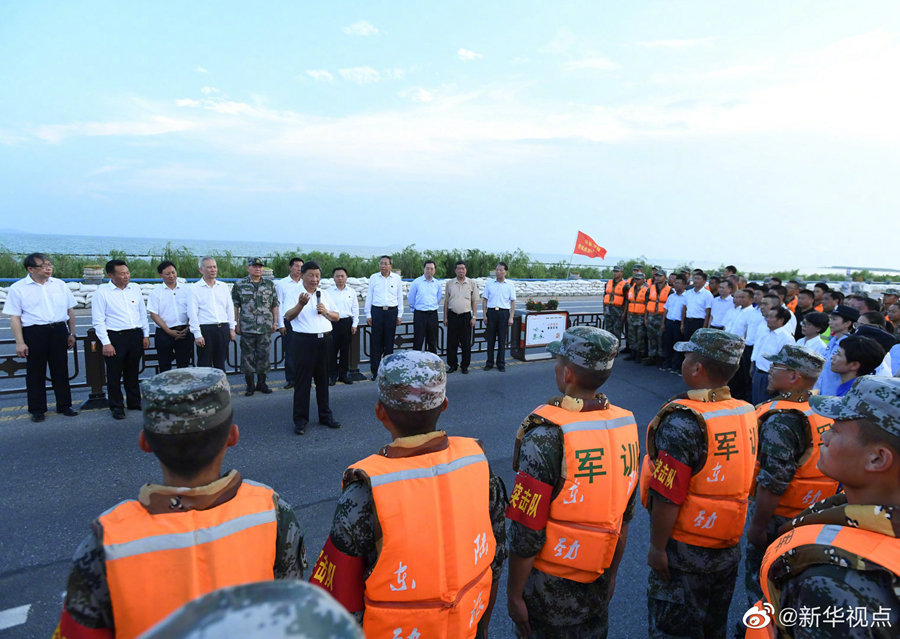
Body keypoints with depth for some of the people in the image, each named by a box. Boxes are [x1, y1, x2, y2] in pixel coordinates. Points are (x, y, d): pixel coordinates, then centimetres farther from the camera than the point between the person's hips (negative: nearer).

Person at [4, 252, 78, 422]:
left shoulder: (60, 285, 7)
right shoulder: (18, 288, -3)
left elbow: (70, 310, 13)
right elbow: (15, 317, -5)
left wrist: (72, 333, 11)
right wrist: (20, 342, -9)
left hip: (59, 331, 3)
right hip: (34, 333, -3)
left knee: (61, 370, 11)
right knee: (35, 373, 6)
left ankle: (64, 405, 22)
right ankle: (37, 409, 18)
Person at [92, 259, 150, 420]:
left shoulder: (135, 288, 7)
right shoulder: (102, 292, -6)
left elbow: (142, 313, 12)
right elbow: (98, 321, -7)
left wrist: (146, 335, 8)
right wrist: (106, 343, -12)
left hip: (136, 336, 4)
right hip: (115, 337, -4)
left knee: (133, 373, 15)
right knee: (114, 375, 5)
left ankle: (134, 402, 28)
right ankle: (116, 407, 18)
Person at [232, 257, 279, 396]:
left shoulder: (270, 284, 8)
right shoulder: (239, 285, 3)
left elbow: (275, 305, 10)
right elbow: (235, 306, 3)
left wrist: (275, 322, 5)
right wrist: (236, 324, -1)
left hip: (266, 328, 2)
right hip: (247, 328, -1)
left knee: (264, 356, 6)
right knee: (248, 356, 4)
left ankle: (261, 383, 19)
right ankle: (250, 385, 14)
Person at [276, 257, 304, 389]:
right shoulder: (281, 283, 5)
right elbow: (279, 304, 3)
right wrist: (281, 324, -2)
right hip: (288, 322, -2)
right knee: (290, 352, -1)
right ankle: (290, 379, 7)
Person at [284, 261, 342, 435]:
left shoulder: (325, 295, 13)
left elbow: (337, 317, 15)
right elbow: (288, 316, -19)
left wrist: (326, 311, -6)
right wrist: (300, 304, -38)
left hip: (324, 340, 5)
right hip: (304, 341, -5)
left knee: (323, 379, 14)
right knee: (303, 381, 0)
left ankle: (325, 415, 26)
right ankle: (300, 420, 10)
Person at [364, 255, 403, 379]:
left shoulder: (396, 278, 5)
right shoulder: (373, 278, 4)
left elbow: (400, 297, 9)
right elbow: (369, 297, 7)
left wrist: (399, 315, 6)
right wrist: (368, 315, 3)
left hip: (392, 312, 1)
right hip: (377, 311, 0)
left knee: (389, 342, 6)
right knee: (376, 342, 1)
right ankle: (375, 371, 8)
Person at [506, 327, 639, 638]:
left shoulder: (546, 436, -27)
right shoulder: (626, 425, -8)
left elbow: (526, 533, -22)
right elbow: (624, 514, 3)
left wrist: (514, 593, -8)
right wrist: (610, 573, 15)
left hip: (550, 588, -5)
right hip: (597, 584, 5)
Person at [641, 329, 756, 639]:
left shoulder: (683, 422, -27)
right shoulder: (747, 413, -5)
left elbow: (666, 498, -26)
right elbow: (745, 481, 5)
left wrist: (657, 546, -13)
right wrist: (730, 533, 17)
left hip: (686, 551, -7)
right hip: (729, 546, 7)